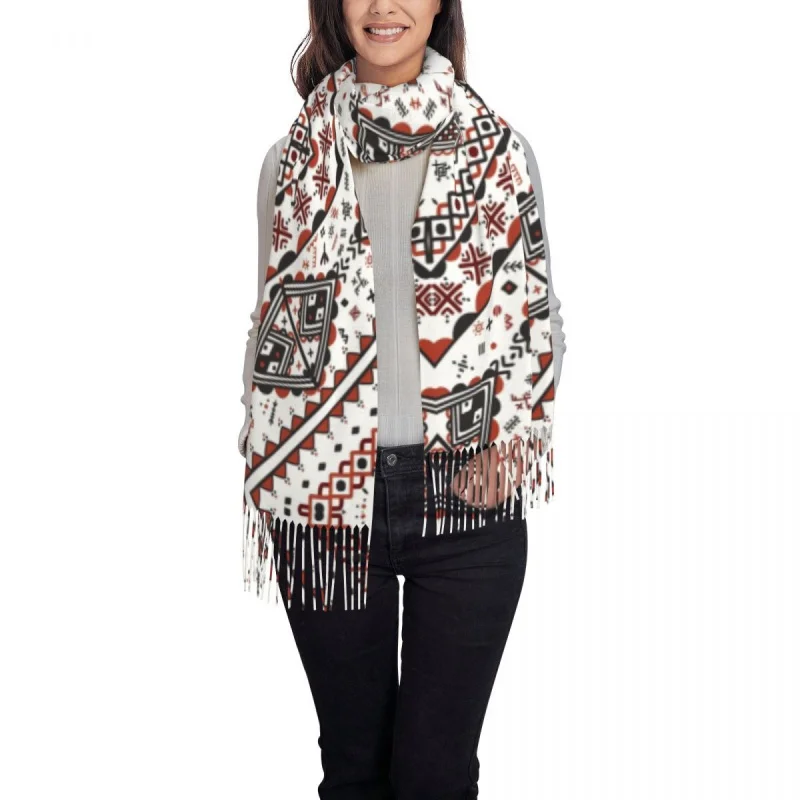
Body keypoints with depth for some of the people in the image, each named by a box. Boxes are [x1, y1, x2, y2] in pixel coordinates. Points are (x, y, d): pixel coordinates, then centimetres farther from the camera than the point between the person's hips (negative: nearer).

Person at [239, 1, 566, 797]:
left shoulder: (500, 148, 3)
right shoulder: (294, 158, 6)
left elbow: (540, 313, 7)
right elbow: (272, 321, 10)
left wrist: (507, 435, -8)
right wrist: (264, 476, 3)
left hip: (465, 494, -1)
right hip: (325, 493, 1)